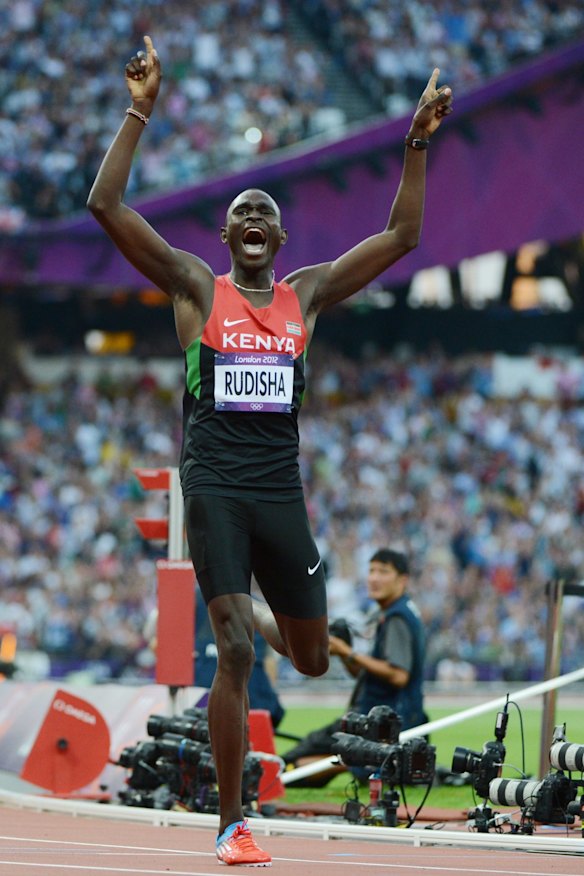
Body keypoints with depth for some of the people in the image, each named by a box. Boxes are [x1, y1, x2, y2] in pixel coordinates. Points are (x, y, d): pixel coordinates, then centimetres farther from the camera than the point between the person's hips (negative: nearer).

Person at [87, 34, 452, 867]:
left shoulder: (306, 292, 10)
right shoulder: (196, 287, 2)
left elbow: (402, 235, 11)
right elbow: (106, 206, -7)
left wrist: (417, 143, 2)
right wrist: (140, 112, -13)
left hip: (281, 489, 4)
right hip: (215, 485, -4)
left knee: (313, 659, 11)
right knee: (236, 656, -14)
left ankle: (250, 614, 49)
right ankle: (232, 824, -6)